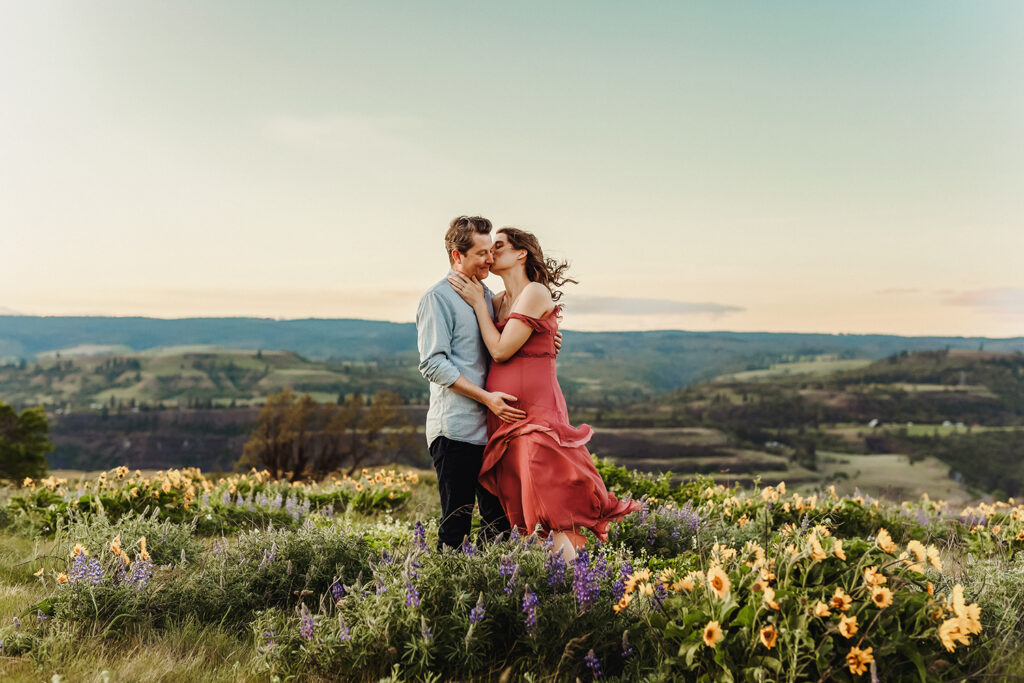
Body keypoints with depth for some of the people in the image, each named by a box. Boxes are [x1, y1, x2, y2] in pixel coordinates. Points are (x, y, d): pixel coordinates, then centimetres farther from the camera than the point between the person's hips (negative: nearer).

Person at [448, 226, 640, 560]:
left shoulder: (535, 293, -7)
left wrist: (478, 302, -5)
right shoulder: (498, 301, 15)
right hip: (502, 416, 8)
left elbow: (501, 350, -12)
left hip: (535, 411, -8)